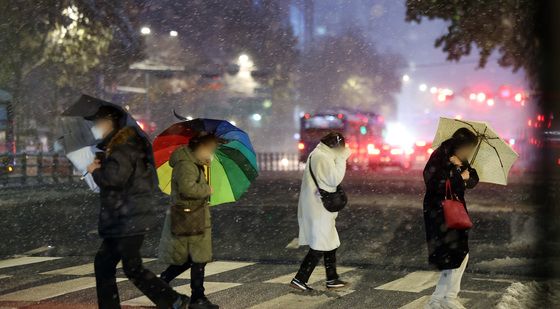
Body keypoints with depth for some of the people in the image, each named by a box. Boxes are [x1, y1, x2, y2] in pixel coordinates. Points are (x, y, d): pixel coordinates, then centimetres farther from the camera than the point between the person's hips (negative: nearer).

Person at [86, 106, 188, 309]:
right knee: (103, 263, 13)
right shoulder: (116, 145, 16)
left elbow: (114, 178, -29)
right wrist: (100, 168, 7)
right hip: (122, 220, 10)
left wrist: (95, 171, -10)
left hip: (129, 221, -10)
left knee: (133, 268, -6)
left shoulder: (123, 147, -16)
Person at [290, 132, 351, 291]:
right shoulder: (323, 157, -17)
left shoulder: (317, 154, 15)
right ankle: (299, 279, -4)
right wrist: (341, 159, -14)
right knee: (319, 247, -6)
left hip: (317, 208, 11)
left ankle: (332, 279, 23)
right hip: (319, 210, -11)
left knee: (330, 243, 17)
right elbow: (335, 179, -19)